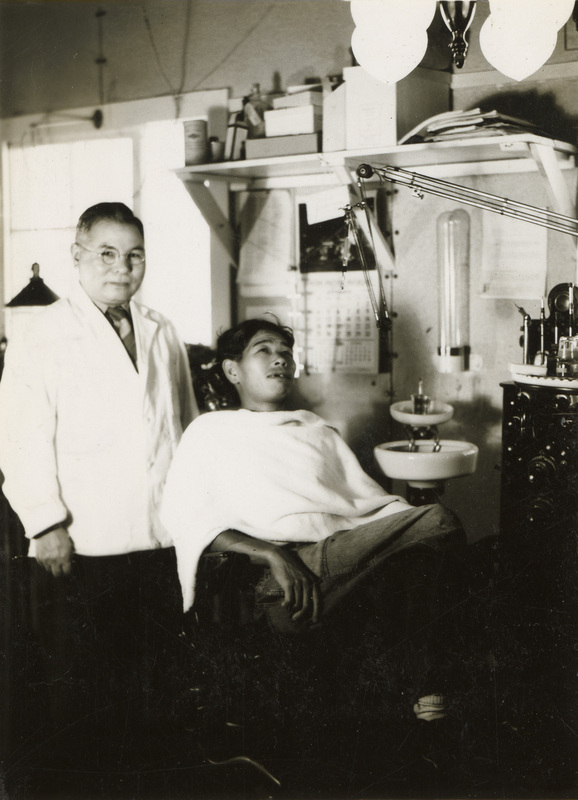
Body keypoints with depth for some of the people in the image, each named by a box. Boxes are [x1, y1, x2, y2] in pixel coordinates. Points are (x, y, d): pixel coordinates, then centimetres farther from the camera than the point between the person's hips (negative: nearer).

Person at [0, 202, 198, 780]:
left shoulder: (163, 335, 13)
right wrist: (47, 524, -14)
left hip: (162, 539, 5)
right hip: (80, 545, -5)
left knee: (151, 678, 15)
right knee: (80, 686, 7)